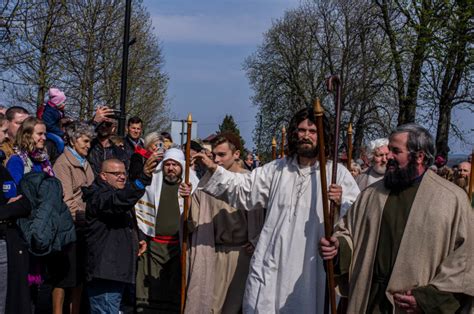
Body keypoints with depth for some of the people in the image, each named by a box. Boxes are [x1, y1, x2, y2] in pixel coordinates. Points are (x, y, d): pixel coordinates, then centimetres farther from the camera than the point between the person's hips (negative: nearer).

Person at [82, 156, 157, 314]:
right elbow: (118, 201, -36)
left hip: (120, 270, 10)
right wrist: (144, 178, -46)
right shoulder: (98, 195, -13)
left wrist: (139, 239, 11)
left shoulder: (122, 193, 19)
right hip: (105, 270, -10)